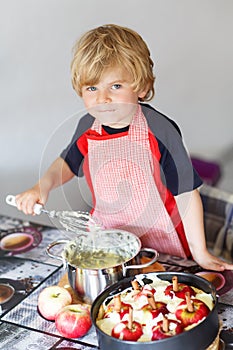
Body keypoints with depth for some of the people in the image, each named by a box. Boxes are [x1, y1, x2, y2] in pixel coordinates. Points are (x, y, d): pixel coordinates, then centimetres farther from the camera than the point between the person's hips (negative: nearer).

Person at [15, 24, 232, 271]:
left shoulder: (158, 130, -24)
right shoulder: (87, 128, -9)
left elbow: (186, 193, -18)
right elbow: (68, 162, 13)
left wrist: (200, 253, -13)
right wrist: (44, 185, -7)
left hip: (162, 245, -4)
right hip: (105, 238, 4)